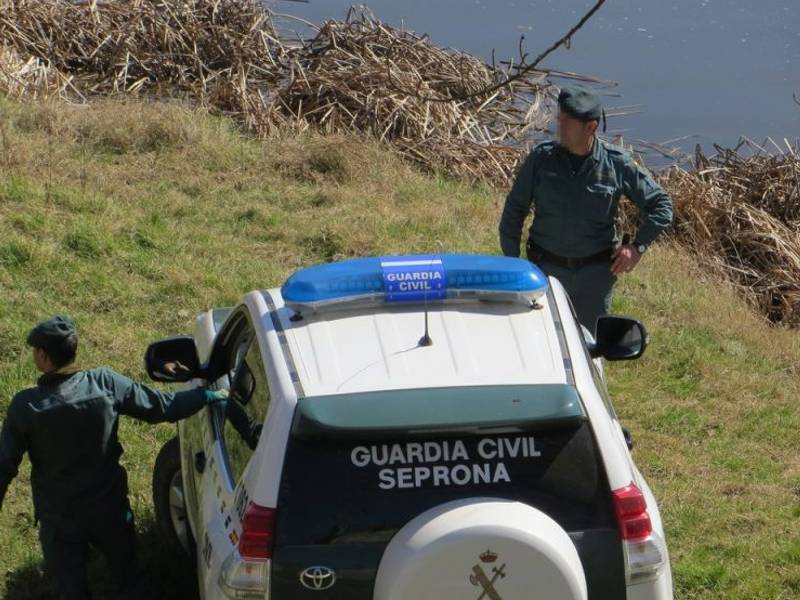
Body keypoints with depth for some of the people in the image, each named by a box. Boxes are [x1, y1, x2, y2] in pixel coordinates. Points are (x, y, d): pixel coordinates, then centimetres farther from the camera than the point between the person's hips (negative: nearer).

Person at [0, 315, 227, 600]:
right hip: (110, 510, 2)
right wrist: (210, 395, 9)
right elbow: (162, 407, -6)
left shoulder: (25, 407, -20)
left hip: (59, 520, -2)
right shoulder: (105, 383, -16)